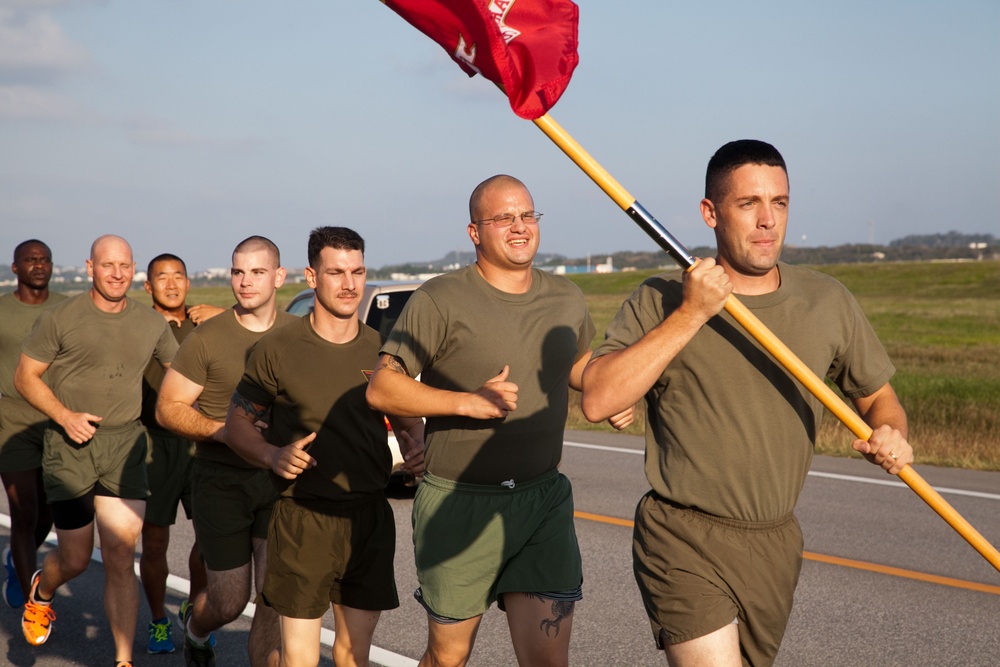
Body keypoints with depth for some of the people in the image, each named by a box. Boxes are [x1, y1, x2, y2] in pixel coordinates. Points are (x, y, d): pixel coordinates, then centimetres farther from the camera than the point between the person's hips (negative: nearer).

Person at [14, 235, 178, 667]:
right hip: (70, 445, -2)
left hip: (124, 443, 2)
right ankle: (41, 592, 45)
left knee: (120, 558, -5)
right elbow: (25, 376, 0)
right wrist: (65, 416, -15)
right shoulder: (61, 318, -4)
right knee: (75, 559, 8)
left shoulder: (151, 324, 6)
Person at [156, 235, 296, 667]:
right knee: (229, 602, 6)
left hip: (280, 481, 2)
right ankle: (195, 627, 42)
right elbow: (167, 408, -4)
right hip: (222, 482, -2)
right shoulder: (207, 338, -6)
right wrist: (222, 431, -19)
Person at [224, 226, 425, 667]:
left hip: (371, 519, 4)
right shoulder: (277, 350, -5)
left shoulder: (382, 350, 4)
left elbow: (406, 417, 17)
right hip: (303, 519, -3)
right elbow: (237, 423, 2)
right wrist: (273, 456, -18)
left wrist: (415, 447, -5)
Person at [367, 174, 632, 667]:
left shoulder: (567, 299, 9)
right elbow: (381, 389, -12)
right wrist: (467, 401, -23)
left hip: (545, 501, 3)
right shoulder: (441, 300, -8)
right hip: (459, 503, -3)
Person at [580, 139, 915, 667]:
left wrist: (891, 435, -8)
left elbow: (877, 395, 16)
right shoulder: (660, 301, -7)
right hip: (683, 544, -4)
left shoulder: (827, 301, 4)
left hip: (776, 545, 5)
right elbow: (597, 401, -19)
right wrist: (689, 315, -22)